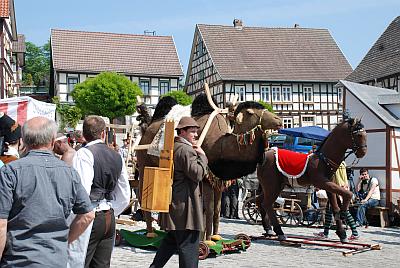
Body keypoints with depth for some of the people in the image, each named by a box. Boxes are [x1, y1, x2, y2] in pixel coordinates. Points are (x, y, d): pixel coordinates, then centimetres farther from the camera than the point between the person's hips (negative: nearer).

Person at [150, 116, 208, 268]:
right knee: (188, 244, -4)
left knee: (171, 240, 20)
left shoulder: (172, 148, 16)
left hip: (173, 202, 10)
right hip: (185, 205, -10)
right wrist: (202, 155, -9)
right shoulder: (187, 150, -15)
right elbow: (197, 174, -22)